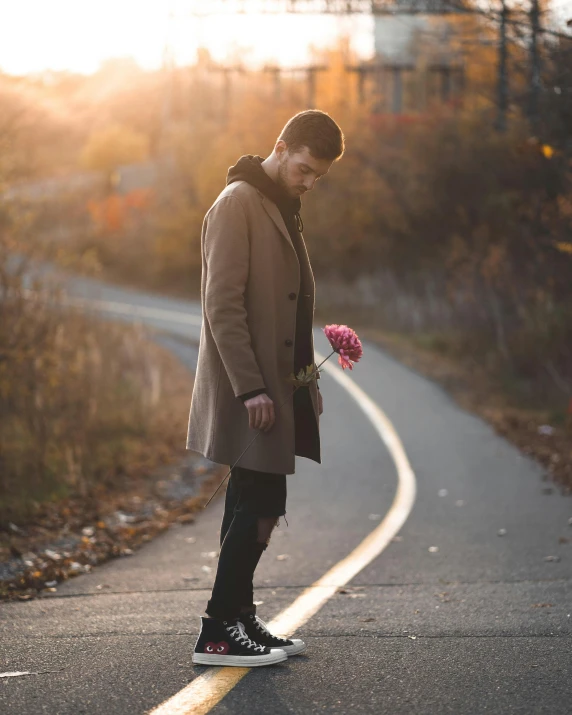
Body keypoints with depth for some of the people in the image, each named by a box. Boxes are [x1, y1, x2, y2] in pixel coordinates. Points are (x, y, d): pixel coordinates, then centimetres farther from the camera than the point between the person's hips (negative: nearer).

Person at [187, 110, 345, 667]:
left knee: (254, 506, 11)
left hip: (277, 386, 9)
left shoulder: (282, 208, 17)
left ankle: (237, 618, 18)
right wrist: (249, 389, -22)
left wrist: (305, 379, 14)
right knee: (259, 506, -8)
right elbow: (222, 304, -19)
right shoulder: (237, 204, -13)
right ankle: (219, 631, -3)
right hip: (249, 392, -9)